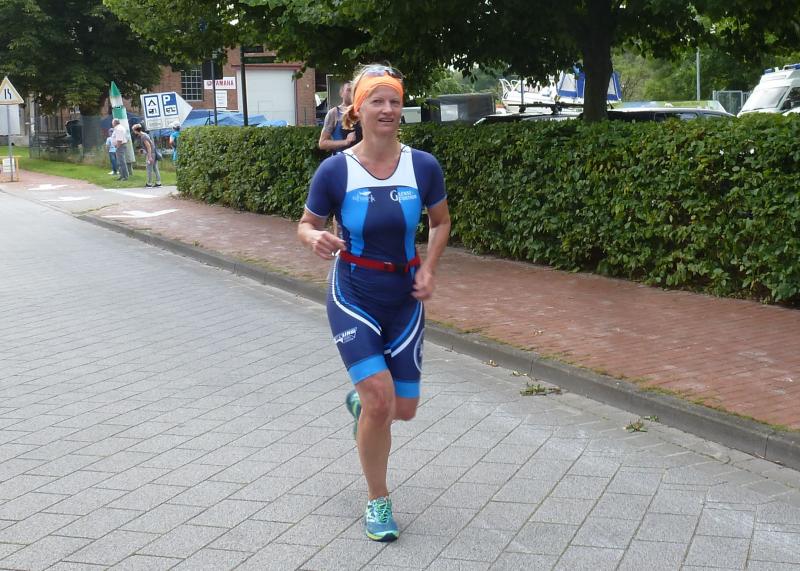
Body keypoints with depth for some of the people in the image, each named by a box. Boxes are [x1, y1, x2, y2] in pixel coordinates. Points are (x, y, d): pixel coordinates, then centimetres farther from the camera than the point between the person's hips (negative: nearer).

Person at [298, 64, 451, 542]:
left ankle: (360, 402, 47)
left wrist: (429, 269, -6)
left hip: (405, 300, 3)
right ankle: (378, 502, 8)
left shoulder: (423, 166, -7)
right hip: (353, 299, -3)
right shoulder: (335, 170, -13)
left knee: (404, 409, 9)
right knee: (380, 399, -15)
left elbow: (441, 222, 9)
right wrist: (315, 239, -23)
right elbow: (307, 224, 1)